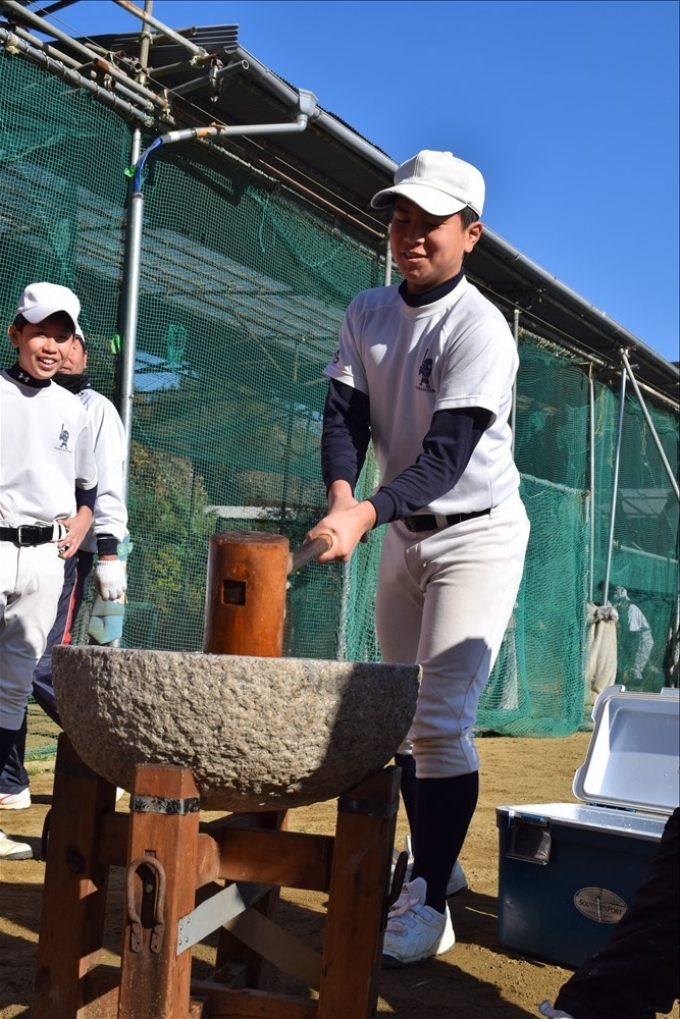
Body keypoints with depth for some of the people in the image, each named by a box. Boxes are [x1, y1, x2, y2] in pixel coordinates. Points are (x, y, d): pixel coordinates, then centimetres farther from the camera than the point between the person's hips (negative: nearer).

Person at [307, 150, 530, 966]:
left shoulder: (479, 329, -20)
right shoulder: (367, 314, 1)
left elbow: (446, 456, -29)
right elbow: (344, 416, -7)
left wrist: (364, 517, -44)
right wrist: (340, 497, -27)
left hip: (477, 536, -7)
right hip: (401, 532, 7)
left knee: (440, 721, -14)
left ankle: (432, 909, -5)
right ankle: (425, 873, 29)